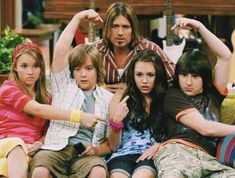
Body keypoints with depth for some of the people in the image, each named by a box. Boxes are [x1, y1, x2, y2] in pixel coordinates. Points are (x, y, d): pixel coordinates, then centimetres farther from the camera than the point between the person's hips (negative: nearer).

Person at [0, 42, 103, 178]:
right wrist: (80, 116, -24)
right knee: (16, 144, -41)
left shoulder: (46, 98, 19)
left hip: (31, 151, 4)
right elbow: (38, 110, -15)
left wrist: (39, 143, -13)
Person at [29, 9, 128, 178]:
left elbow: (112, 143, 18)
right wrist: (78, 17, 5)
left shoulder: (108, 99, 18)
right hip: (57, 148, 0)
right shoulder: (64, 86, 18)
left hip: (87, 155, 0)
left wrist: (97, 150, -6)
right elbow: (60, 51, 4)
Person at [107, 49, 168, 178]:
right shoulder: (120, 98, 13)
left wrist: (159, 146, -9)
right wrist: (116, 123, -6)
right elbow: (113, 146, 13)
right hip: (124, 154, 1)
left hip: (152, 157, -1)